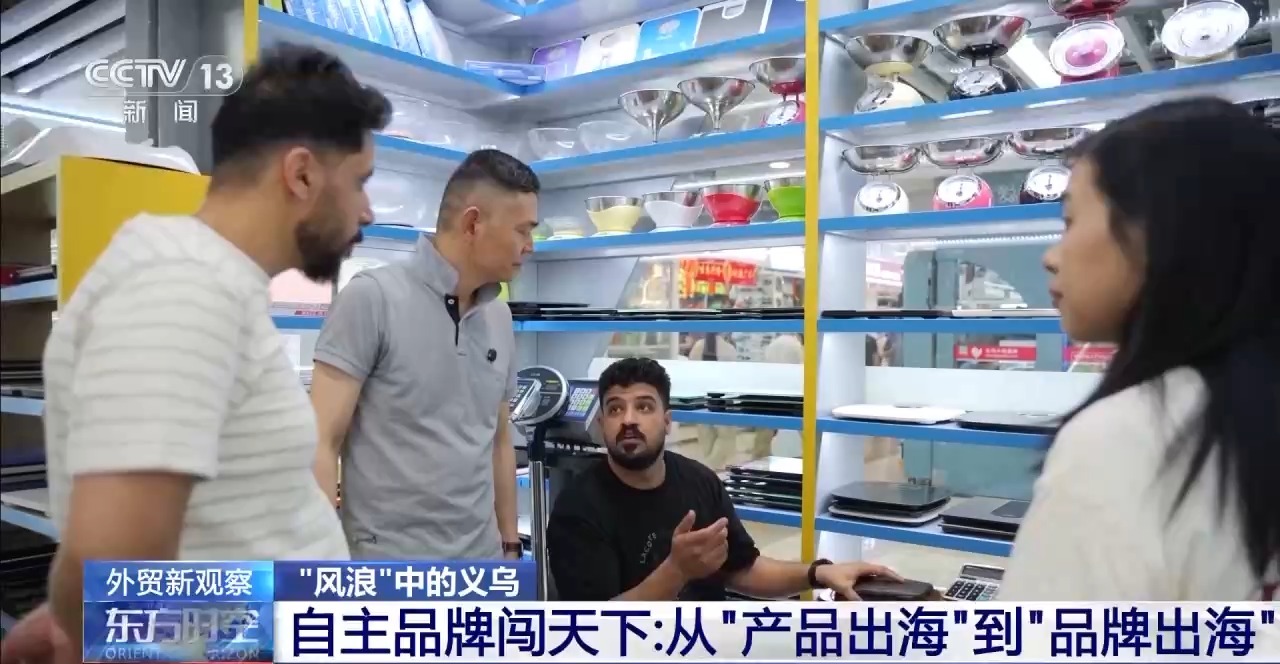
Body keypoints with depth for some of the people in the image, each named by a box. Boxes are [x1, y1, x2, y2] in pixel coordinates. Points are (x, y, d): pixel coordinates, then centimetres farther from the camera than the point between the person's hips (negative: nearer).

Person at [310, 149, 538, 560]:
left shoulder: (499, 318, 7)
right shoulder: (372, 298, -11)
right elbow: (322, 443, -12)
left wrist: (510, 544, 13)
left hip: (481, 557, 6)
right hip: (389, 560, -5)